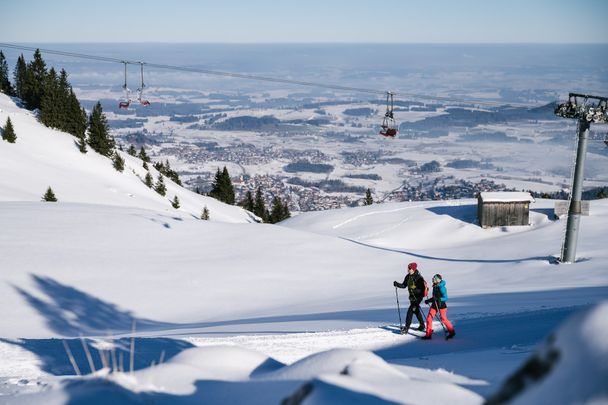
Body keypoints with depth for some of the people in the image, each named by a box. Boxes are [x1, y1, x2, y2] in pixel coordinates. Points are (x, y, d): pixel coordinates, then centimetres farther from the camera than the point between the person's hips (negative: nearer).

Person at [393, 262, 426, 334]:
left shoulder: (418, 278, -19)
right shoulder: (408, 277, 4)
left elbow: (422, 289, -22)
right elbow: (404, 285, 11)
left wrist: (414, 290, -35)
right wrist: (397, 284, -6)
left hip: (418, 296, -9)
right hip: (412, 296, 9)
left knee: (410, 311, -14)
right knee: (416, 310, 20)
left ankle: (406, 328, -13)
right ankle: (422, 325, 36)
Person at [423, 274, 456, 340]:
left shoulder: (441, 288, -19)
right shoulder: (435, 286, 6)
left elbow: (445, 298, -21)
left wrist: (438, 299, -34)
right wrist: (429, 300, 13)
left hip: (441, 305, -8)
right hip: (434, 304, 8)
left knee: (443, 319, 2)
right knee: (429, 318, 1)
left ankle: (451, 332, 23)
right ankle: (428, 334, 8)